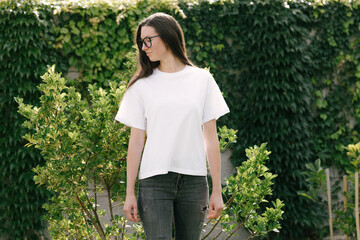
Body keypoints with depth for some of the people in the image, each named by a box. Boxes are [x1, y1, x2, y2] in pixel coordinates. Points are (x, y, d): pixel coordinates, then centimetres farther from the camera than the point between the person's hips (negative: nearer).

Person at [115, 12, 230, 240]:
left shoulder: (202, 80, 7)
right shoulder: (142, 85, 7)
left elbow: (211, 138, 7)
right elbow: (136, 141, 6)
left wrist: (217, 191, 3)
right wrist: (130, 193, 1)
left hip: (194, 179, 1)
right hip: (154, 180, -1)